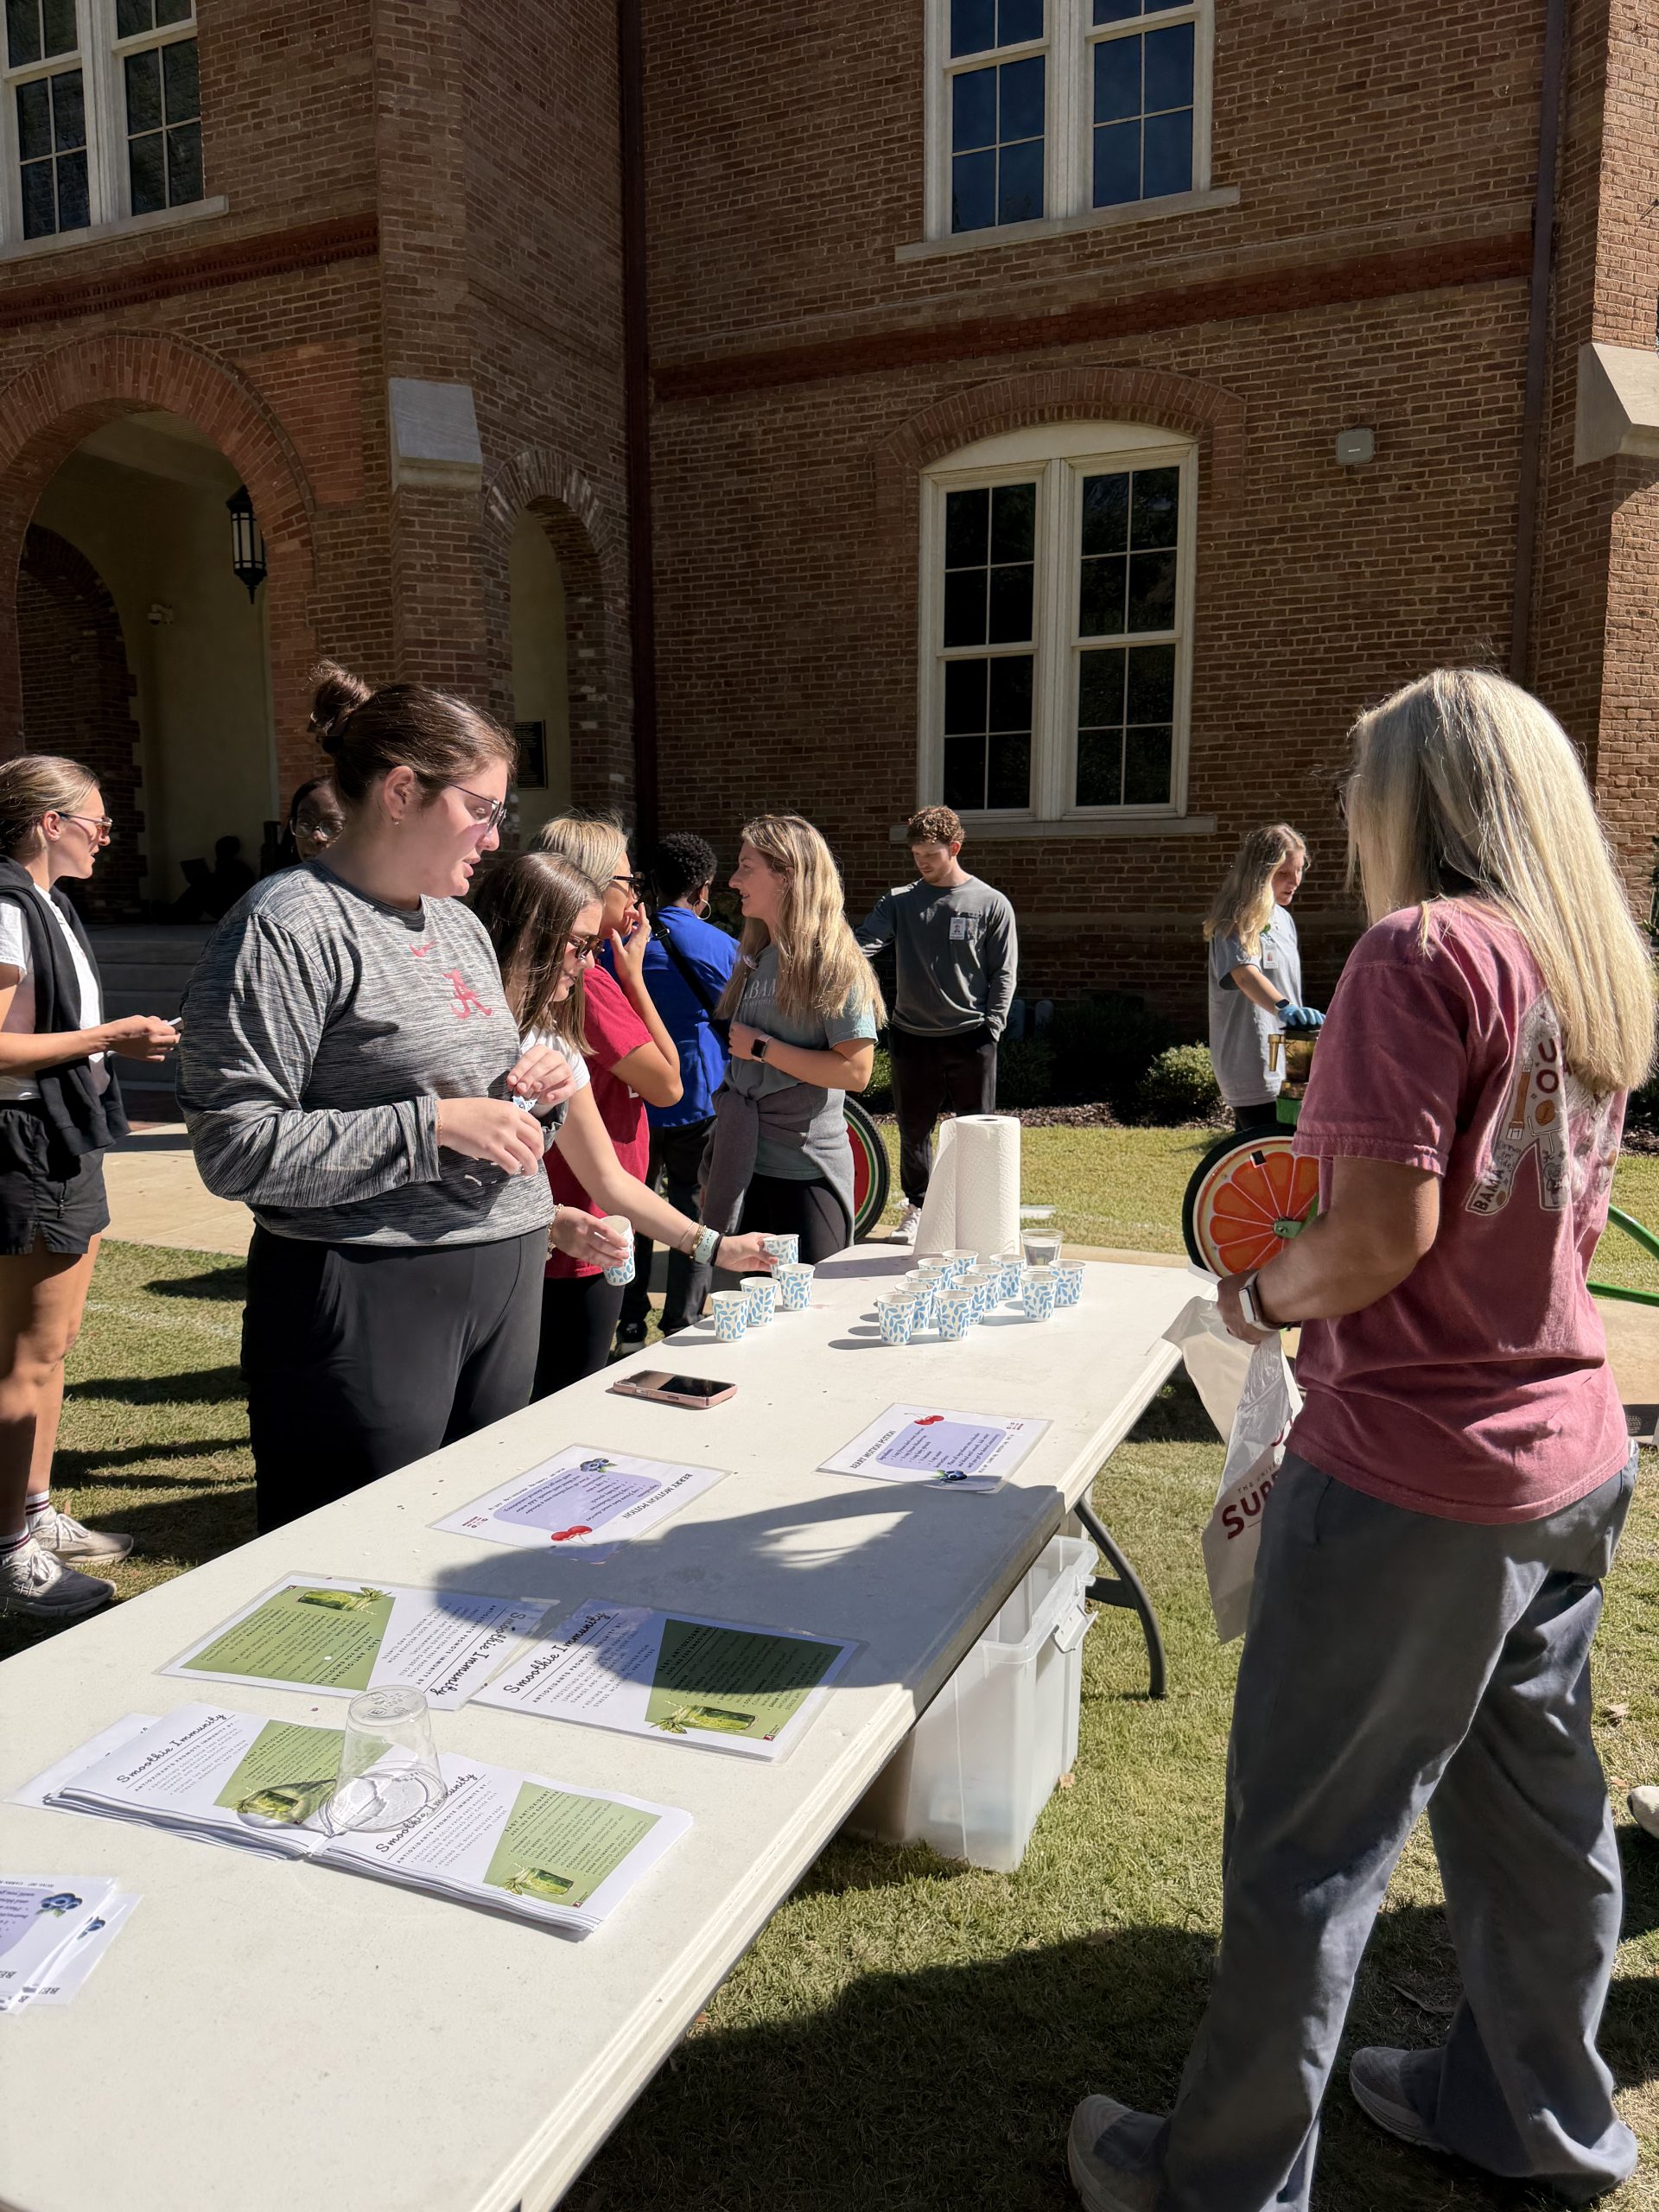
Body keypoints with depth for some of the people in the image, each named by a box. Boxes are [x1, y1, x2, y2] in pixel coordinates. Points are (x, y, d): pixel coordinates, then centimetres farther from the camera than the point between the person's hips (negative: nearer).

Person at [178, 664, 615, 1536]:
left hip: (502, 1282, 8)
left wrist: (529, 1082, 4)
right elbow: (235, 1149, -18)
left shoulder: (460, 923, 14)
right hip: (366, 1300, -8)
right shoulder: (287, 928, -13)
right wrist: (436, 1124, -20)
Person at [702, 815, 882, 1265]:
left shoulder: (832, 962, -11)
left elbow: (856, 1070, -20)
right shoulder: (757, 961, 13)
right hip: (745, 1165, 8)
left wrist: (761, 1047, -16)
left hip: (806, 1174, -7)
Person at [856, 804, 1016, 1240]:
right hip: (913, 1037, 2)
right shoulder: (899, 901, 5)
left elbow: (1003, 974, 1)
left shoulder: (991, 904, 1)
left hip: (970, 1039, -2)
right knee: (913, 1128, 11)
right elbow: (865, 943, -8)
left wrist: (991, 1027, -8)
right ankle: (916, 1206, 27)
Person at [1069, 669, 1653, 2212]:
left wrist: (1260, 1295, -5)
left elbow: (1382, 1234, -23)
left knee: (1306, 1848, 6)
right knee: (1532, 1795, 23)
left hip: (1414, 1474, -9)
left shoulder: (1424, 950, -17)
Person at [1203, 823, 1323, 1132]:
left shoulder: (1284, 919, 13)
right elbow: (1245, 973, -33)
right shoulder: (1238, 922, -14)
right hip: (1252, 1069, -8)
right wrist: (1285, 1008, -50)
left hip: (1282, 1064, 9)